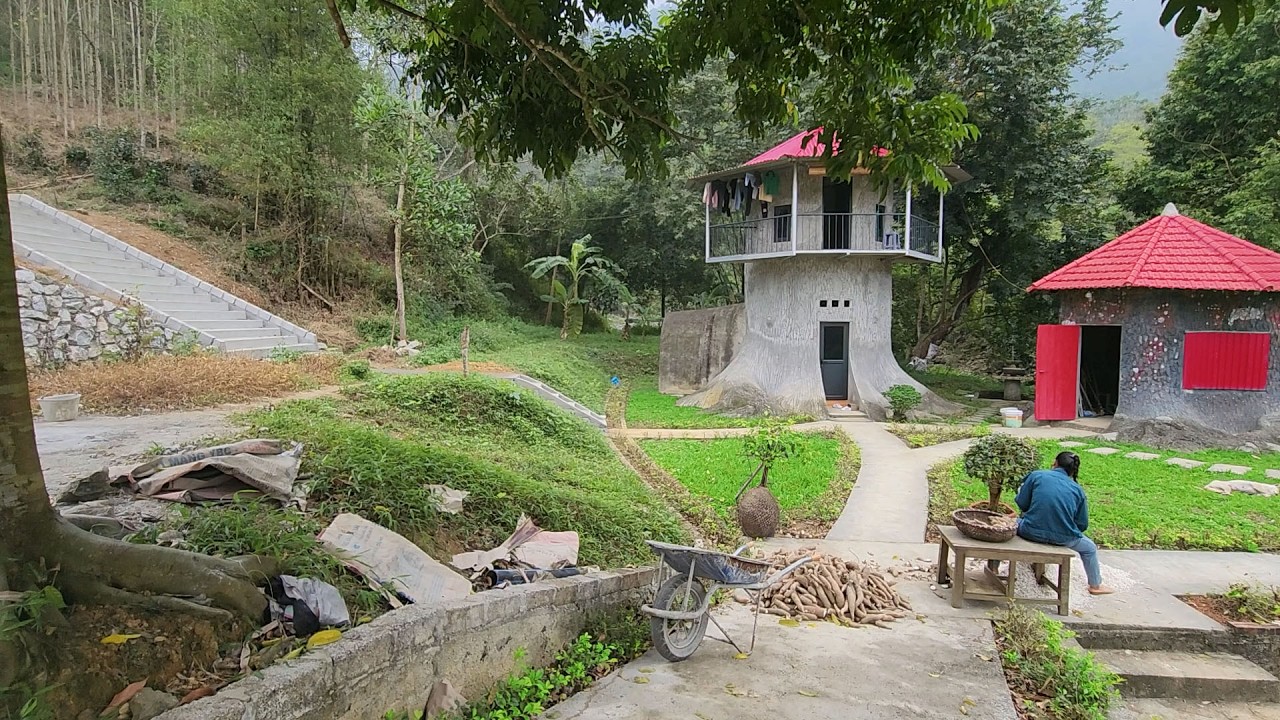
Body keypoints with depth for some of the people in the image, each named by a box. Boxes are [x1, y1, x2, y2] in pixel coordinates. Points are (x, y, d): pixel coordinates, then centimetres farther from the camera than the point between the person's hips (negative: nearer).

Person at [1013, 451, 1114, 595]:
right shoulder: (1078, 490, 8)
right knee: (1090, 548, 34)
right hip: (1063, 538, 1)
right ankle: (1095, 585, 49)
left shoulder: (1036, 475, 2)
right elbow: (1083, 525, 8)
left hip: (1032, 532, -1)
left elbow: (1022, 504, 3)